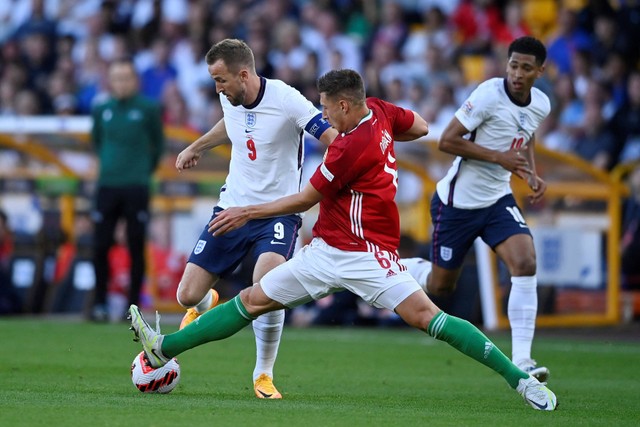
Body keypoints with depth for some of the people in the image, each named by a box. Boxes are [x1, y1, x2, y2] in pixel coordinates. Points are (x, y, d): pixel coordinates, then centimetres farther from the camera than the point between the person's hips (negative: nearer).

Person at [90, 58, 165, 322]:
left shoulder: (148, 109, -3)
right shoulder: (101, 111, 5)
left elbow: (158, 144, 8)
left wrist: (146, 169, 10)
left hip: (136, 188, -2)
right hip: (107, 186, 2)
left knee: (136, 248, 0)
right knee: (100, 247, -1)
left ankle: (133, 305, 8)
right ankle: (99, 304, 9)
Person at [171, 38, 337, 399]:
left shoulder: (286, 100, -20)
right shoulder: (230, 99, -2)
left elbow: (335, 141, -20)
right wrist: (196, 147, 34)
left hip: (278, 212, -5)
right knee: (188, 295, 1)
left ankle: (264, 375, -9)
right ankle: (207, 306, 43)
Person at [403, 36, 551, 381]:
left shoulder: (541, 104, 2)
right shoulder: (489, 95, -20)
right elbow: (446, 141, -20)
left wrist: (533, 175, 4)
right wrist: (498, 157, -26)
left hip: (498, 199, 5)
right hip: (458, 200, -5)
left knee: (526, 264, -18)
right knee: (440, 286, 6)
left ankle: (521, 359, -18)